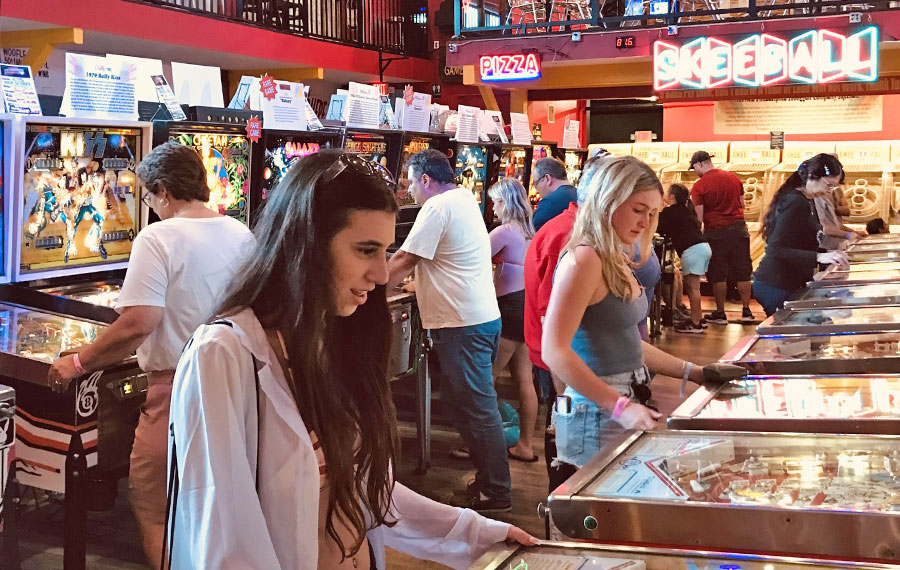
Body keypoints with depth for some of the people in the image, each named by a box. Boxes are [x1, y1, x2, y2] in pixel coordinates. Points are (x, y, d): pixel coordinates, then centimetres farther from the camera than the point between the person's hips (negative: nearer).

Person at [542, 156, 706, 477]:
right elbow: (554, 351, -24)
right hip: (597, 417, -9)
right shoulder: (584, 260, -16)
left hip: (625, 408, 9)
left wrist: (693, 373, 16)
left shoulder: (616, 261, 14)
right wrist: (620, 407, -27)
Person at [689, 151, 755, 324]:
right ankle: (746, 311, 15)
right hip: (738, 228, 4)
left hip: (715, 232, -4)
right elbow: (742, 204, 12)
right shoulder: (733, 178, 5)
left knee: (718, 275, 5)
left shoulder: (699, 186, -10)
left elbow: (698, 217, -12)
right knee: (742, 272, 10)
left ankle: (720, 313, 11)